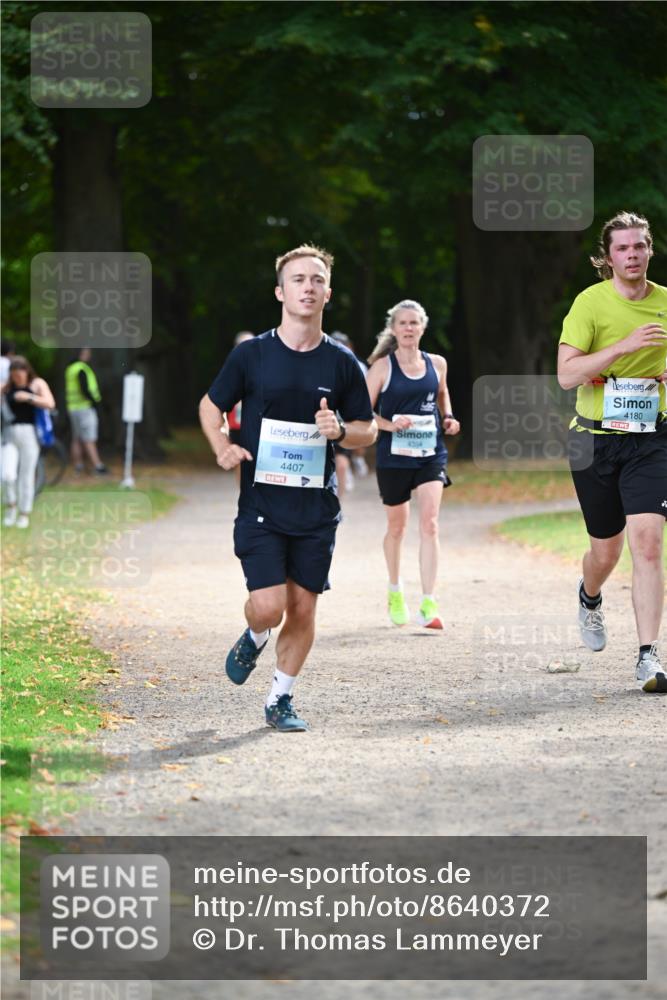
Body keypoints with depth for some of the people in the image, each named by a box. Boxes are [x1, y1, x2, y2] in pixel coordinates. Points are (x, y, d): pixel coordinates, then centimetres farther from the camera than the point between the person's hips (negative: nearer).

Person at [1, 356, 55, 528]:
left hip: (29, 434, -2)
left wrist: (29, 397, -18)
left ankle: (24, 515, 15)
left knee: (26, 476, 2)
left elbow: (50, 404, -12)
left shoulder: (38, 384, 1)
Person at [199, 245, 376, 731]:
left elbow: (369, 430, 11)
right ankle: (254, 640, 24)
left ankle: (281, 699, 21)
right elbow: (211, 406, 10)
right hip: (260, 504, -2)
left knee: (303, 608, 4)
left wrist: (340, 430, -12)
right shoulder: (251, 354, -2)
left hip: (317, 509, 2)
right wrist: (223, 447, -9)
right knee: (268, 606, -12)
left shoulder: (342, 363, 2)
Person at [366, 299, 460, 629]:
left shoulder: (437, 364, 6)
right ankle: (395, 592, 37)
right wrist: (389, 425, -20)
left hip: (430, 454, 1)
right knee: (397, 526, 12)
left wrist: (448, 418, 8)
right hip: (393, 455, -1)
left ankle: (428, 604, -17)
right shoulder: (383, 367, -4)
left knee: (429, 523, -13)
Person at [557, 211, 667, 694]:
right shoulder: (591, 302, -8)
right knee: (606, 550, 10)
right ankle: (590, 600, 47)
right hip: (596, 438, -1)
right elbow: (567, 374, -17)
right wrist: (623, 346, -25)